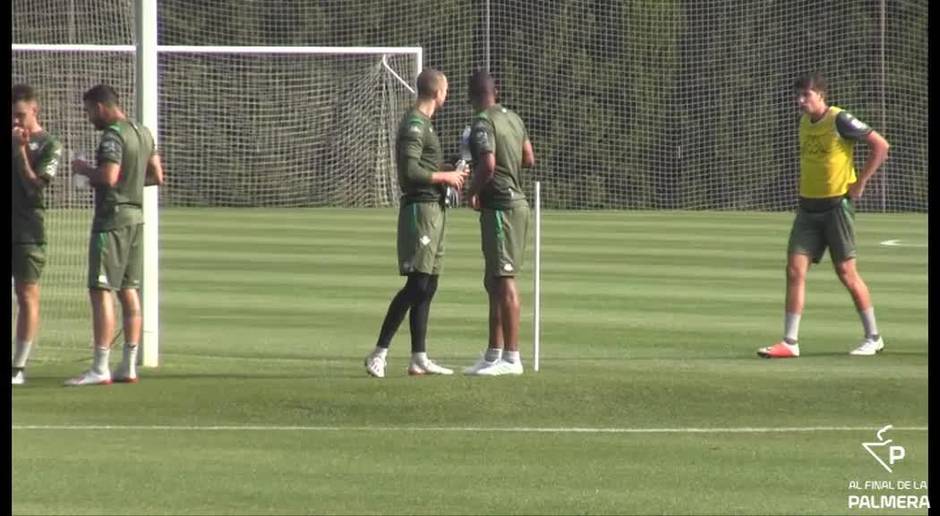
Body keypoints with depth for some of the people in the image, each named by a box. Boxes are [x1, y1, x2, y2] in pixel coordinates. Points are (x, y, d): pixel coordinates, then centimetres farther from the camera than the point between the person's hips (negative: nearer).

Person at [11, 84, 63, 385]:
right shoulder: (11, 138, 15)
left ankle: (19, 366, -3)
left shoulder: (48, 145, -1)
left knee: (27, 296, -3)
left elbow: (35, 185, -10)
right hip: (6, 226, 5)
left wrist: (20, 150, -13)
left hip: (27, 232, -5)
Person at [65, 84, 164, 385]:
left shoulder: (113, 136, -15)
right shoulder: (143, 134, 13)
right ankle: (129, 366, 12)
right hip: (136, 216, 9)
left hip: (112, 219, -9)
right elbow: (157, 176, 17)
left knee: (101, 290, -8)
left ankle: (100, 369, -12)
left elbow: (108, 177, -25)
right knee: (129, 290, 11)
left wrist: (84, 170, -8)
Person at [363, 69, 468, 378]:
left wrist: (449, 176, 16)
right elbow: (410, 170, -21)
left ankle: (419, 358, 11)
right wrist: (444, 177, -11)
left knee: (428, 286, 9)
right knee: (418, 284, -13)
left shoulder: (423, 124, 19)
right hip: (420, 208, -10)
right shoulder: (414, 125, -13)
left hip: (433, 209, 10)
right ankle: (379, 353, -12)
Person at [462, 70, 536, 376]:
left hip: (500, 206, -9)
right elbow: (529, 159, 21)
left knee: (504, 281, -9)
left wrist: (472, 192, -8)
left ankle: (511, 358, -10)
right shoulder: (513, 119, 13)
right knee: (494, 282, 15)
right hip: (517, 202, 9)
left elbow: (488, 164, -23)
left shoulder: (483, 123, -13)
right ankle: (494, 355, 19)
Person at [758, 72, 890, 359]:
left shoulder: (840, 120, -13)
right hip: (808, 206, 6)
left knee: (846, 272, -1)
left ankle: (873, 338, 13)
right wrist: (804, 187, 15)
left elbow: (880, 145, -12)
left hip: (837, 204, -6)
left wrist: (859, 184, -11)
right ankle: (790, 342, -3)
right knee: (795, 270, -4)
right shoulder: (804, 123, 9)